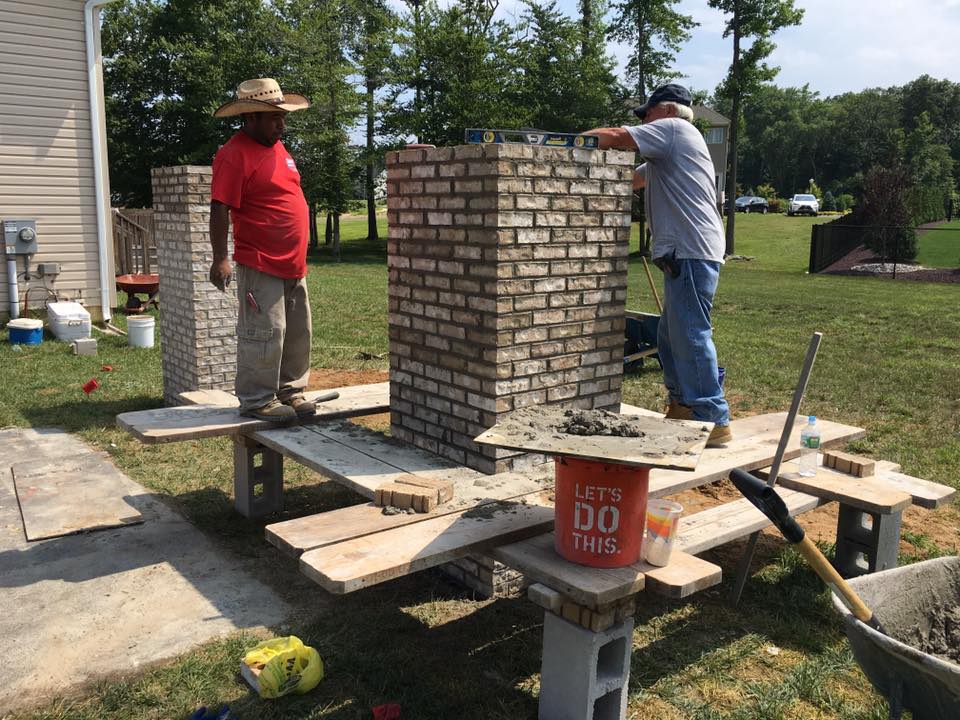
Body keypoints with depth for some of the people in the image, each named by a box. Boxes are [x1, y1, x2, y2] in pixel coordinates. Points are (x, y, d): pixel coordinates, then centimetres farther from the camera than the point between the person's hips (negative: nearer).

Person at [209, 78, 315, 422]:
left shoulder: (277, 147, 15)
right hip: (260, 266, -9)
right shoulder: (234, 154, -12)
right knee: (264, 335, -5)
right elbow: (220, 209, -18)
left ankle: (290, 391, 25)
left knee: (297, 334, 14)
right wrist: (220, 259, -24)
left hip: (293, 265, 9)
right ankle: (256, 400, 7)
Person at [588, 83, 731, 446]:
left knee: (690, 335, -11)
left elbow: (613, 137, -6)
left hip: (690, 252, -11)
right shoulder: (674, 146, 30)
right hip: (687, 253, 11)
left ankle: (713, 420, -7)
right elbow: (630, 179, 31)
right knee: (670, 338, 15)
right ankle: (682, 408, 24)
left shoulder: (673, 127, 0)